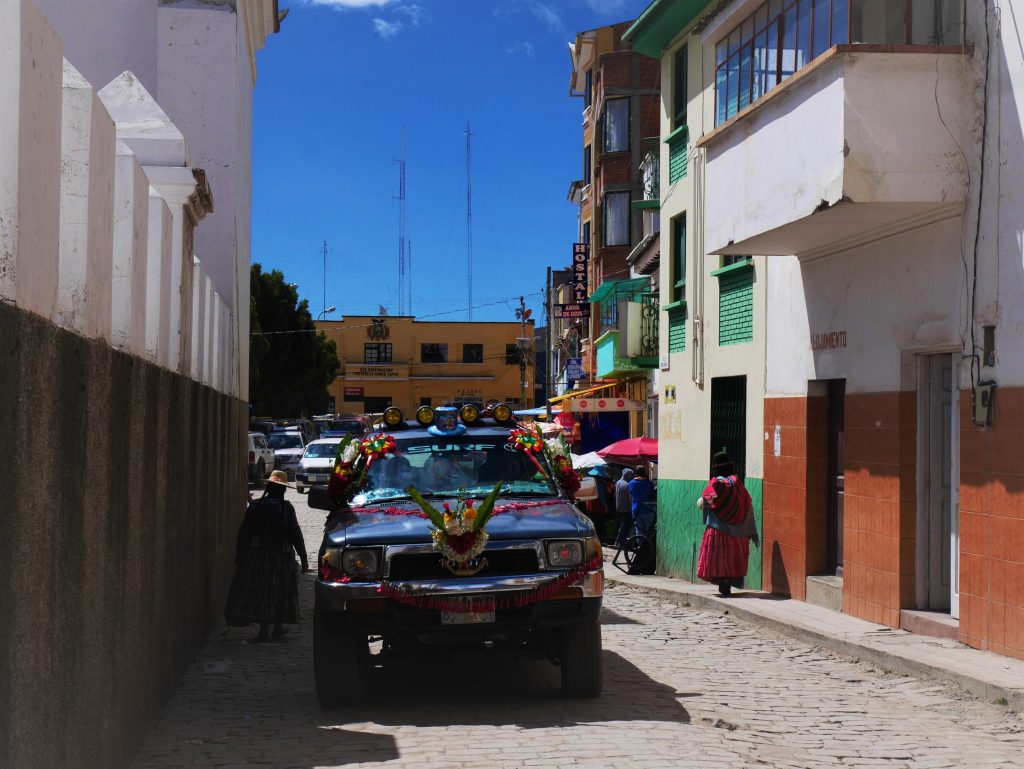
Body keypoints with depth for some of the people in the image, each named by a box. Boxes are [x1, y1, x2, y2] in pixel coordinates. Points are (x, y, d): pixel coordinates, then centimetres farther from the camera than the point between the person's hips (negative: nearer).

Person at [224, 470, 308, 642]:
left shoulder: (254, 506, -3)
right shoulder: (286, 508, -8)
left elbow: (243, 533, -1)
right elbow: (295, 534, -7)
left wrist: (239, 556, 8)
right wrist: (303, 558, -1)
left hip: (257, 556, 1)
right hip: (281, 555, -1)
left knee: (260, 591, 4)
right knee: (279, 591, 13)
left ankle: (264, 630, -3)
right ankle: (278, 627, 21)